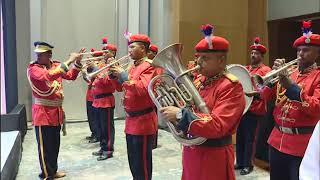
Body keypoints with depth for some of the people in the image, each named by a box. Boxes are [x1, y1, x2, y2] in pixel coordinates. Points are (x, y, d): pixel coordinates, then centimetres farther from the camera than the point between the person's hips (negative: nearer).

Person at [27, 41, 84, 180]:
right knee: (45, 146, 1)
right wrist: (68, 61, -30)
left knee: (55, 145, 16)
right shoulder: (33, 68, -13)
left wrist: (77, 62, -2)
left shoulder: (56, 65, 6)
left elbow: (71, 76, 14)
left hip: (56, 111, 7)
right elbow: (48, 76, -32)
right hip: (43, 112, -7)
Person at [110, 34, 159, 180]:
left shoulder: (149, 66, -13)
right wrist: (115, 74, 2)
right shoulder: (133, 66, 15)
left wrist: (123, 75, -21)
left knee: (142, 162, 2)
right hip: (131, 119, 9)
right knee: (133, 160, 19)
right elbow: (121, 87, 19)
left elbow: (143, 89, -27)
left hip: (143, 120, -9)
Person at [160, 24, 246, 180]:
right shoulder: (199, 81, 6)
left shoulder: (231, 87, -18)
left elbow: (217, 126, -27)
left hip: (213, 157, -7)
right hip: (191, 151, 7)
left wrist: (180, 115, -29)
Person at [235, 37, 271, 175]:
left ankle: (248, 164, 15)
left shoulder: (266, 70, -3)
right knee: (240, 136, 12)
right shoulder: (245, 69, 16)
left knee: (249, 138, 1)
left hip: (254, 109, -6)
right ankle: (240, 162, 25)